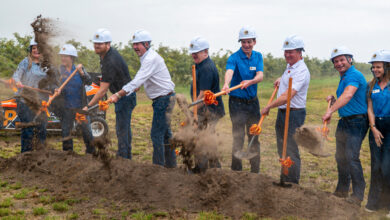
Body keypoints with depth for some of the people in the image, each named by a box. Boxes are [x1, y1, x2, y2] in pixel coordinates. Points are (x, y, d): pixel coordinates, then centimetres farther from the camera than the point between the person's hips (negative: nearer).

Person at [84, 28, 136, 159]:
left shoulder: (110, 62, -27)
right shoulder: (106, 54, 3)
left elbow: (103, 90, -28)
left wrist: (88, 106, -25)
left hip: (125, 98, -11)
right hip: (122, 95, 11)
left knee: (122, 130, -9)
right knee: (124, 127, 17)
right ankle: (127, 157, 26)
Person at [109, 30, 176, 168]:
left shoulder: (151, 59, -19)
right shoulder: (147, 58, 14)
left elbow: (137, 81, -27)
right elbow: (140, 80, 26)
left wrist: (118, 95, -28)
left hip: (163, 99, -11)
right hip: (163, 99, 11)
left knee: (156, 134, -8)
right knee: (164, 133, 16)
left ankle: (158, 165, -3)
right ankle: (170, 163, 25)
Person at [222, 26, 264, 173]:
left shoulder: (258, 56, 5)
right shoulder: (234, 58, -10)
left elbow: (260, 76, -11)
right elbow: (229, 72, -31)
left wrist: (250, 82, -33)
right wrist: (226, 84, -53)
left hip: (253, 102, 5)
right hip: (237, 102, -5)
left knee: (254, 137, 11)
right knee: (238, 138, -4)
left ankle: (255, 171, 22)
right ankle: (236, 171, 6)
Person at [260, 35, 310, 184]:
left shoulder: (301, 71, -19)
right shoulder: (289, 66, 12)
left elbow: (287, 96, -27)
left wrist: (268, 107, -22)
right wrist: (281, 80, 19)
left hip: (294, 114, -10)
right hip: (282, 112, 10)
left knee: (291, 151, -5)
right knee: (282, 149, 17)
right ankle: (284, 180, 29)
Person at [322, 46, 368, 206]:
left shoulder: (355, 75, -15)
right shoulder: (343, 77, 17)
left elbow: (347, 96, -32)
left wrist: (330, 111, -40)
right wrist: (333, 99, 9)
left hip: (356, 122, -10)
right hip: (344, 121, 10)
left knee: (351, 157, -15)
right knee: (340, 157, 14)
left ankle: (358, 195, -7)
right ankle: (342, 191, 27)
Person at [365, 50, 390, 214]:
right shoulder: (372, 86, 10)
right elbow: (370, 109, 9)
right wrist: (373, 128, -3)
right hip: (376, 127, 5)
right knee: (376, 166, 8)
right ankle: (374, 202, 16)